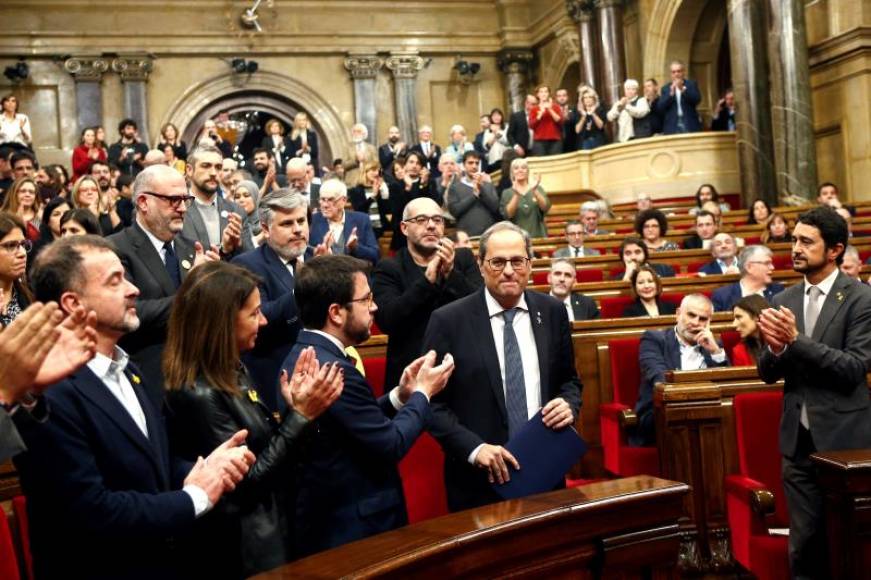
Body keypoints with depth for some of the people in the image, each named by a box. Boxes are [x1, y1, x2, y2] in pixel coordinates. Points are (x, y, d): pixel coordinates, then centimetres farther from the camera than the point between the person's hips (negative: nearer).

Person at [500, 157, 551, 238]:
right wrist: (516, 195, -22)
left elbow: (545, 208, -7)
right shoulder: (507, 193, 7)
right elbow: (507, 215, -9)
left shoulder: (538, 189, 10)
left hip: (537, 235, 1)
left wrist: (534, 191, -21)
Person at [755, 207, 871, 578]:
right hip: (798, 439, 4)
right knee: (804, 543, 10)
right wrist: (775, 347, -15)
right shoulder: (784, 302, 7)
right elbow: (768, 374, 7)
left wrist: (796, 340, -24)